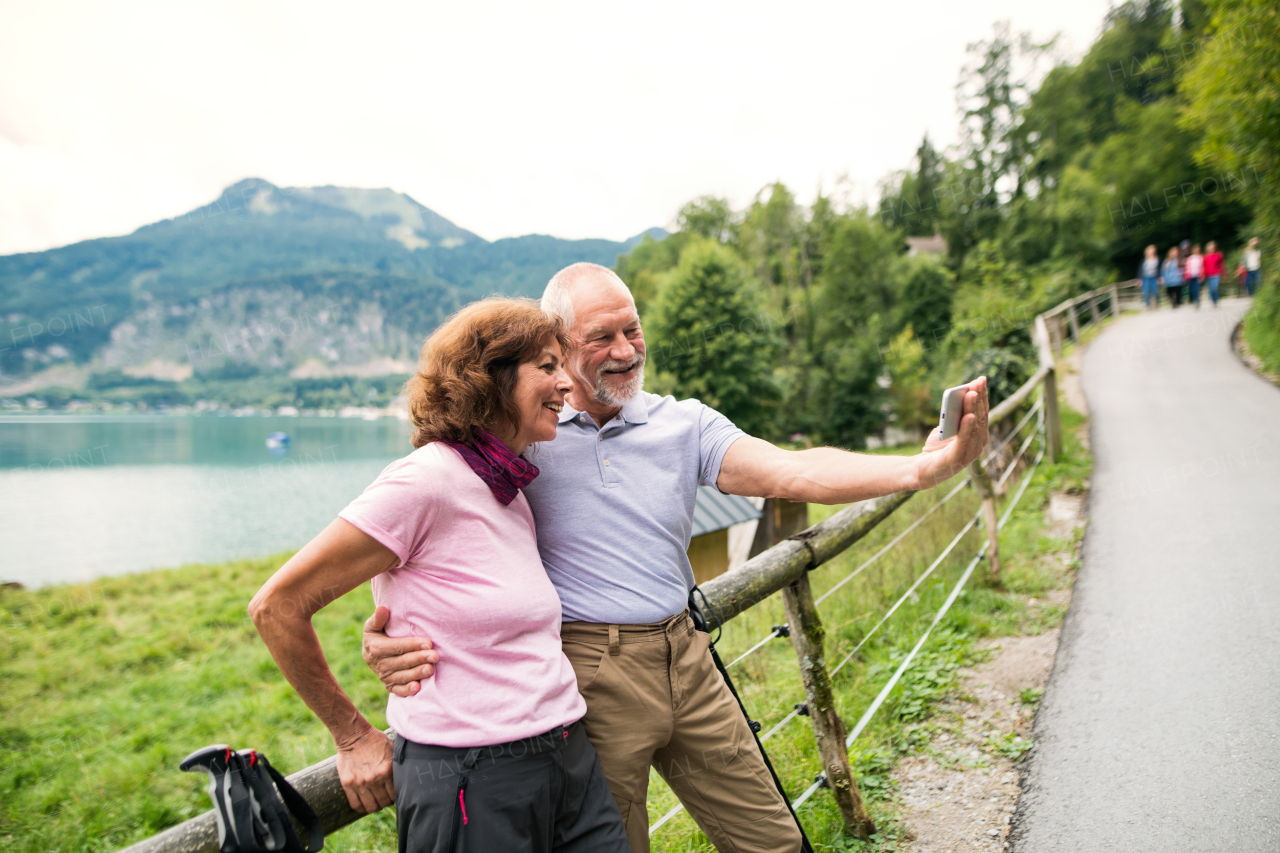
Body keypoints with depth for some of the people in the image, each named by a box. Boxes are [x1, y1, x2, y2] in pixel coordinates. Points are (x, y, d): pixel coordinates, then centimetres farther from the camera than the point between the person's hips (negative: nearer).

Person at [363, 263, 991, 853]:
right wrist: (387, 630, -24)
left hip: (686, 659, 4)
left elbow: (792, 473, -9)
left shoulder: (685, 423, 3)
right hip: (590, 675, -3)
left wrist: (927, 466, -23)